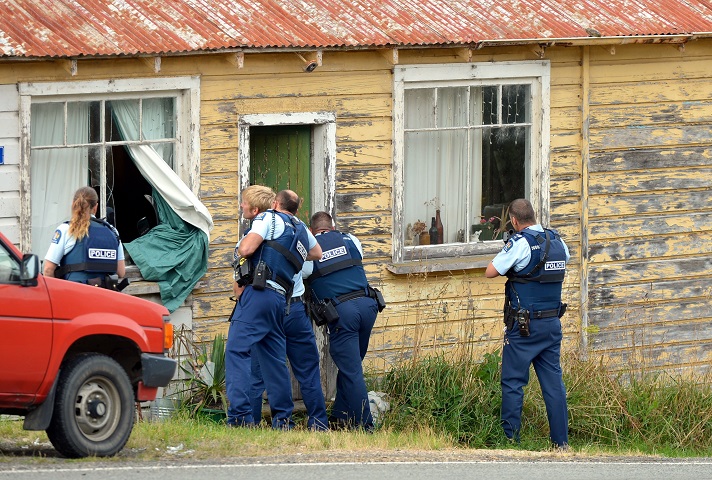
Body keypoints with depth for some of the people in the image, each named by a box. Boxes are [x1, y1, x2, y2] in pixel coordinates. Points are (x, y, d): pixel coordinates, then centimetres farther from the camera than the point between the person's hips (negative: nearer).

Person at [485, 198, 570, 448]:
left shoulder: (521, 243, -14)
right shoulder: (558, 242, 6)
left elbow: (490, 272, -13)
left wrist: (504, 253, 6)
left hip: (524, 326, -6)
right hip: (552, 323, 6)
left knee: (513, 383, 1)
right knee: (553, 382, 8)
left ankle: (510, 439, 1)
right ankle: (561, 441, 7)